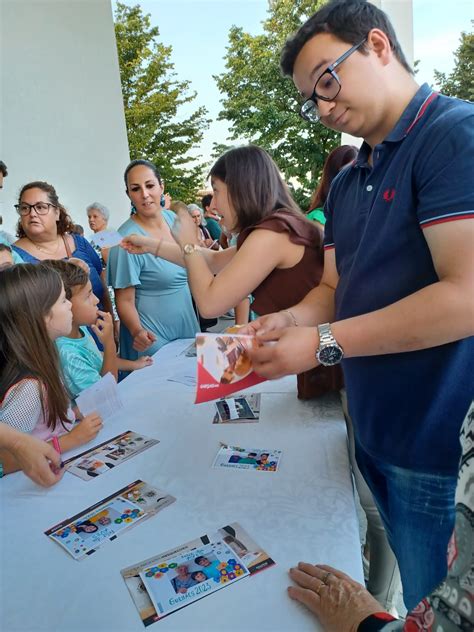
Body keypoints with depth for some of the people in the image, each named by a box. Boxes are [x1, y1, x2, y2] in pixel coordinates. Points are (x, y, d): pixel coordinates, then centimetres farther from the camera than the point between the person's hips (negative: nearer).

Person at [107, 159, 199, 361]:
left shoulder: (173, 218, -3)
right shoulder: (127, 239, -22)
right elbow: (125, 301, -20)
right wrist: (137, 331, -35)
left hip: (187, 324, 7)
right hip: (152, 337, -6)